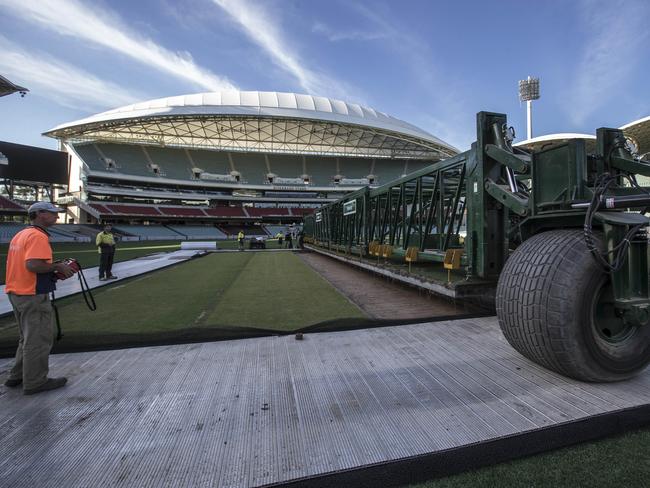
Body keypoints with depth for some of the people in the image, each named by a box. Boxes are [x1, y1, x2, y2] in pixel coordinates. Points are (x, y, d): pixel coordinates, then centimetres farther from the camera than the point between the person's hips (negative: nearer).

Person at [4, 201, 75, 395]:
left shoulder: (20, 234, 12)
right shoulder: (38, 236, -18)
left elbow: (24, 264, 15)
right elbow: (33, 265, -29)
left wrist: (53, 270, 9)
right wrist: (57, 266, -15)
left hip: (16, 293, 10)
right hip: (33, 296, -10)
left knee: (28, 338, 22)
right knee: (39, 340, 2)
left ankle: (17, 376, 31)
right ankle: (35, 382, 11)